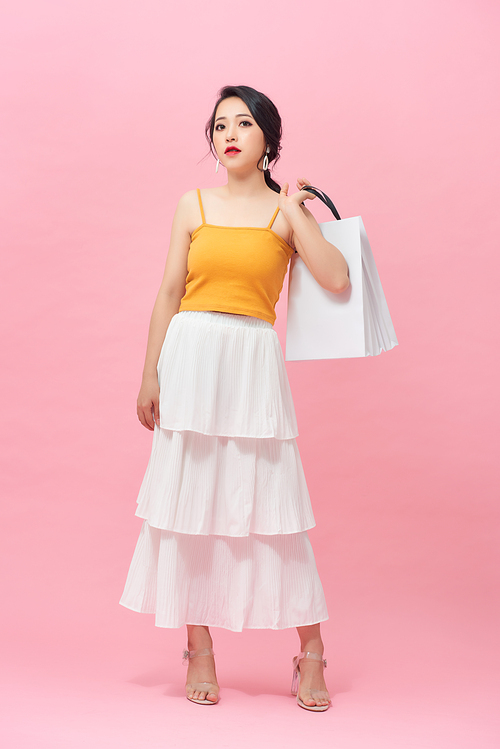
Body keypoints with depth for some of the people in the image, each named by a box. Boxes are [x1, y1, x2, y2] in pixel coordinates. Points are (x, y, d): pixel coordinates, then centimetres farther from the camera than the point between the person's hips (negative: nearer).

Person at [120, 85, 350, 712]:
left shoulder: (287, 210, 5)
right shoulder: (194, 205, 9)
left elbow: (337, 279, -9)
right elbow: (168, 294, 8)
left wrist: (295, 211, -5)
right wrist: (150, 376, 3)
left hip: (255, 363, -1)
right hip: (190, 358, 2)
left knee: (269, 499, -2)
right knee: (189, 500, 2)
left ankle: (310, 651, 9)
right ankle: (198, 648, 14)